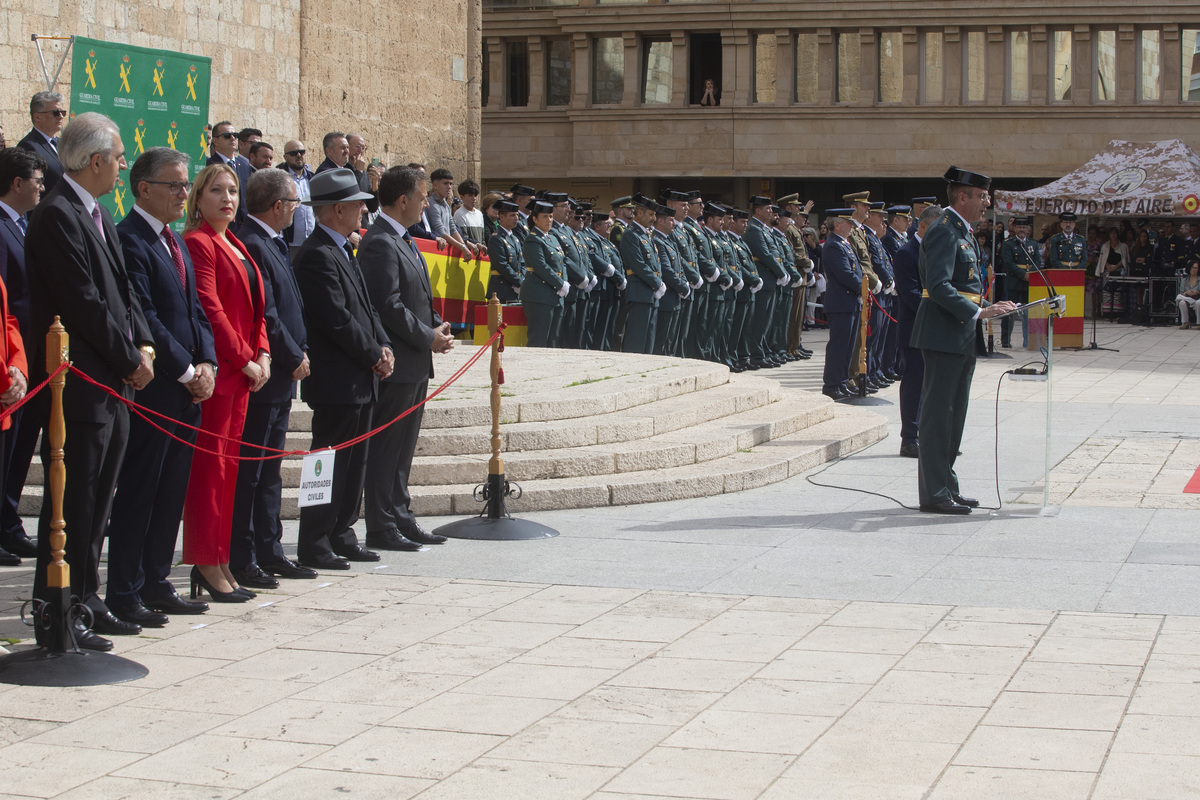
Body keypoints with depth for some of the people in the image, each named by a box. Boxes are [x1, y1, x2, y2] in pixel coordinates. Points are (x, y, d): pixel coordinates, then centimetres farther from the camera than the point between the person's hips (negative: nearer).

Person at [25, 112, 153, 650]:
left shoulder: (97, 215, 17)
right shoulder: (57, 216, -14)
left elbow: (121, 289, 18)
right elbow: (84, 303, -19)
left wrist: (142, 344, 2)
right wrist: (130, 358, -12)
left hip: (112, 383, 10)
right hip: (79, 382, -10)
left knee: (96, 503, 15)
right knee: (72, 504, -5)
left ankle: (85, 603, 23)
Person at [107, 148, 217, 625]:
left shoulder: (175, 243, 19)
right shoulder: (129, 241, -11)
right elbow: (145, 318, -17)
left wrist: (206, 364, 4)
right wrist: (187, 371, -13)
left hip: (186, 389, 9)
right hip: (151, 390, -9)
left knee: (171, 495, 12)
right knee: (138, 494, -3)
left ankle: (156, 583, 20)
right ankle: (124, 595, 3)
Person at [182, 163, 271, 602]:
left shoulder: (236, 246, 19)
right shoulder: (198, 243, -9)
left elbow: (255, 308, 19)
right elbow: (209, 309, -16)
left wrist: (262, 354, 4)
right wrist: (245, 359, -13)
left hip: (244, 370, 9)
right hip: (216, 368, -9)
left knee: (227, 465, 10)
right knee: (209, 463, -6)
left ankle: (219, 562, 15)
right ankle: (208, 564, -2)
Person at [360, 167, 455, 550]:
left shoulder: (403, 241, 16)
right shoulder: (380, 243, -16)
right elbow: (388, 306, -22)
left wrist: (437, 326, 5)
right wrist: (428, 337, -15)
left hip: (414, 363, 10)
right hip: (395, 363, -10)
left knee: (402, 449, 15)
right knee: (387, 448, -4)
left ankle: (401, 519, 22)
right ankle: (381, 529, 0)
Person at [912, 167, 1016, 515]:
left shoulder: (964, 232, 18)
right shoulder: (943, 232, -15)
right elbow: (939, 286, -25)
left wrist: (989, 306, 9)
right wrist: (978, 312, -25)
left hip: (962, 337, 11)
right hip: (943, 335, -11)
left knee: (953, 414, 14)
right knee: (938, 414, -6)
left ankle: (946, 486, 21)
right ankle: (934, 493, -3)